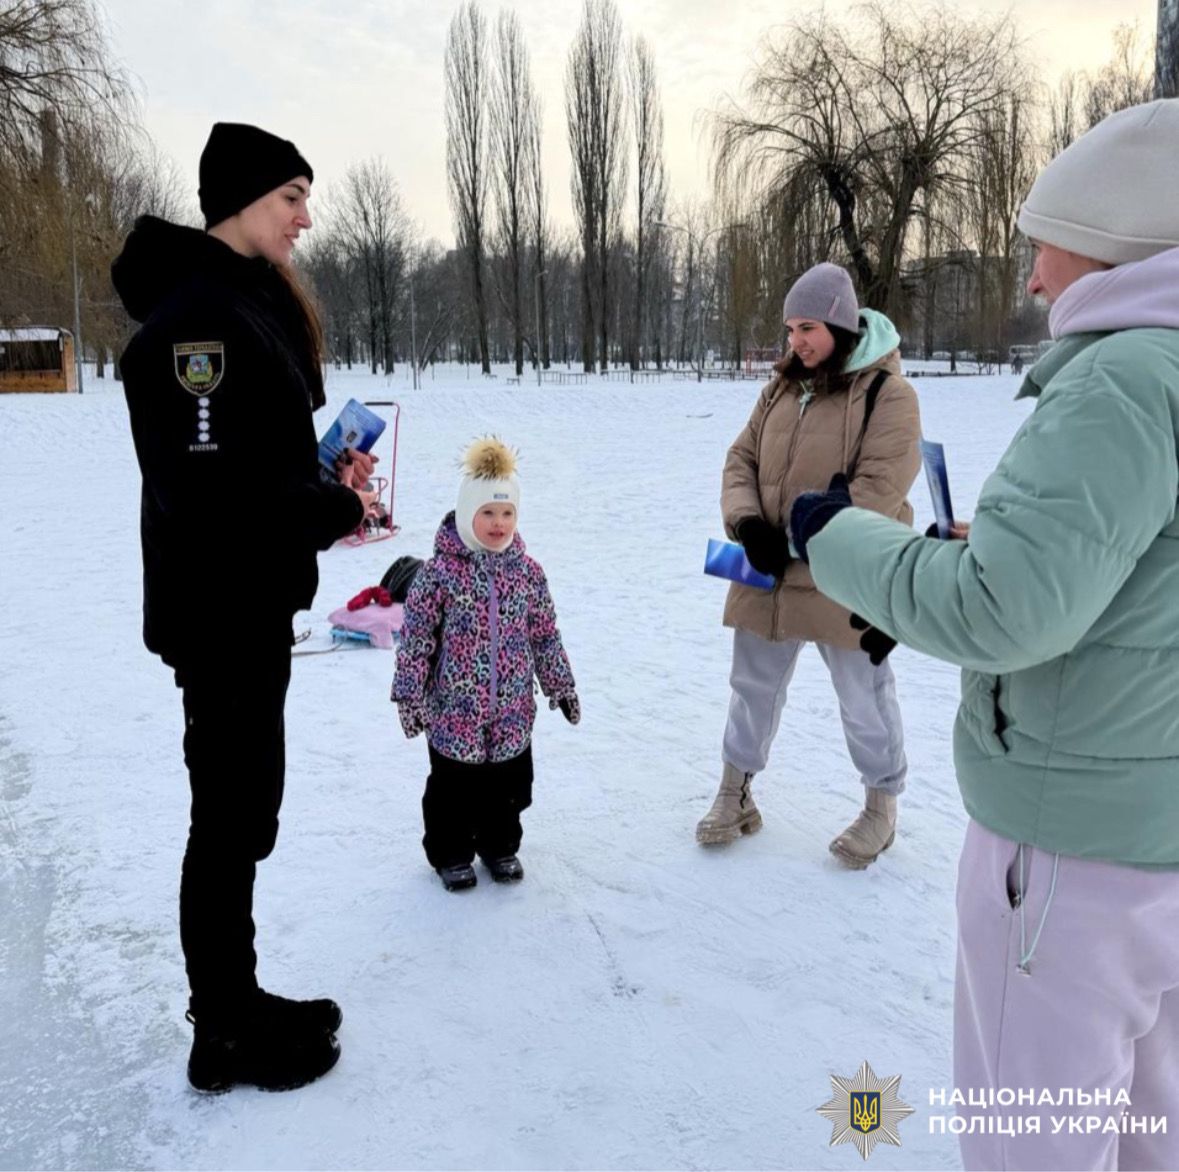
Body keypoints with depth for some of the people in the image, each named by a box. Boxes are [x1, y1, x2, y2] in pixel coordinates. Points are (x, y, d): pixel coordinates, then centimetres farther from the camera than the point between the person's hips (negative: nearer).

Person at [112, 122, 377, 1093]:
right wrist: (336, 509, -15)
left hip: (250, 604, 10)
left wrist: (326, 481, 3)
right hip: (220, 609, -10)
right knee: (233, 816, 3)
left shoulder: (251, 303, 14)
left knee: (242, 807, 17)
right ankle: (227, 1036, 22)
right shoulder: (199, 312, -18)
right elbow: (209, 486, -25)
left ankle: (238, 1003, 34)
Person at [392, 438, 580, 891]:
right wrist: (410, 695, -9)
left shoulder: (526, 570, 1)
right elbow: (416, 637, -9)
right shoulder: (440, 572, -12)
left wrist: (561, 685, 12)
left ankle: (499, 845, 38)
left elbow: (545, 634, 9)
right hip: (455, 709, -3)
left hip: (512, 707, 4)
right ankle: (451, 853, 32)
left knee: (509, 784, 16)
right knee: (453, 787, 11)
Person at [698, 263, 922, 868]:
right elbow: (742, 459, 7)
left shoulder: (886, 393, -12)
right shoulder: (783, 386, 8)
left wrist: (801, 541, -21)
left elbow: (877, 490, -20)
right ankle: (735, 794, 35)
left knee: (863, 699, 10)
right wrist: (747, 523, -12)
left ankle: (882, 806, 32)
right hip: (767, 572, 6)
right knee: (754, 687, 17)